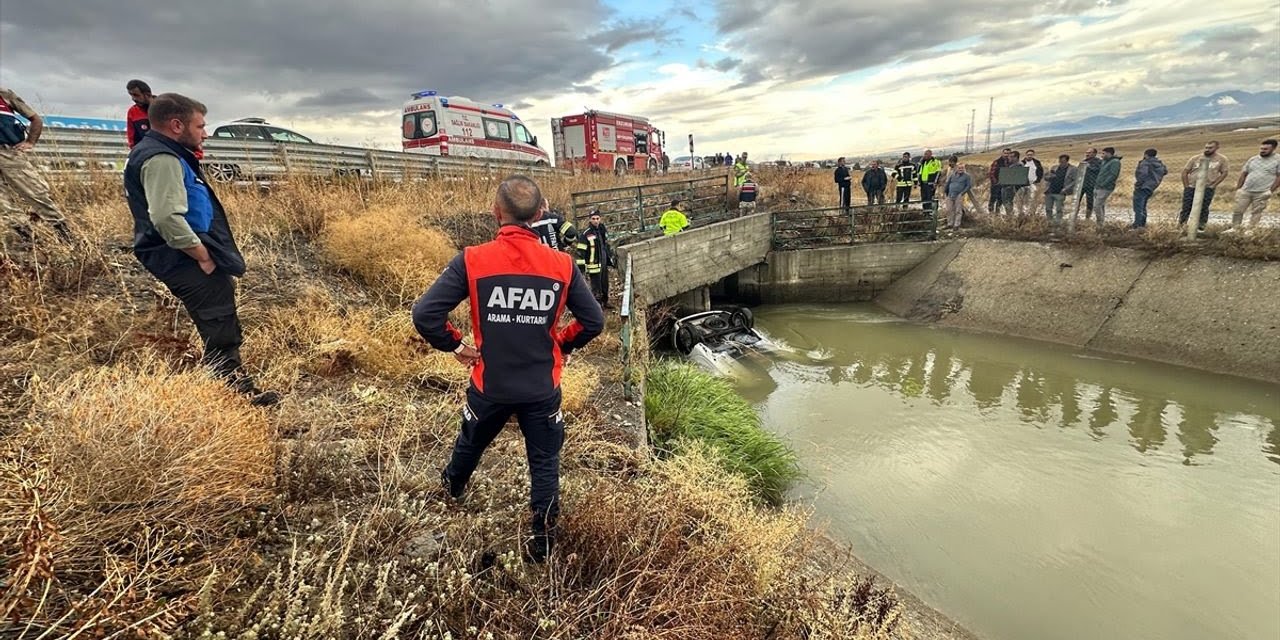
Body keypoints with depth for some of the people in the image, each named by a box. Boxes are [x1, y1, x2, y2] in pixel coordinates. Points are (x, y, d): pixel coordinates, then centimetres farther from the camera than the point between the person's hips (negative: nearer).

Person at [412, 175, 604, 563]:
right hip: (542, 388, -1)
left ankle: (454, 485, 59)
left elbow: (424, 314, -17)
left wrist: (455, 346, -1)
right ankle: (542, 542, 25)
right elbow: (594, 321, -5)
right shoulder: (561, 265, -11)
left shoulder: (472, 261, -16)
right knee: (545, 462, 15)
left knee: (471, 442, 29)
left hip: (490, 385, 1)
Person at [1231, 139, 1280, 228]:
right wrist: (1238, 188, 6)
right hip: (1245, 191, 4)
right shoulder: (1252, 159, 11)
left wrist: (1271, 190, -12)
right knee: (1237, 211, 2)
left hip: (1261, 193, -3)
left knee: (1256, 213, 2)